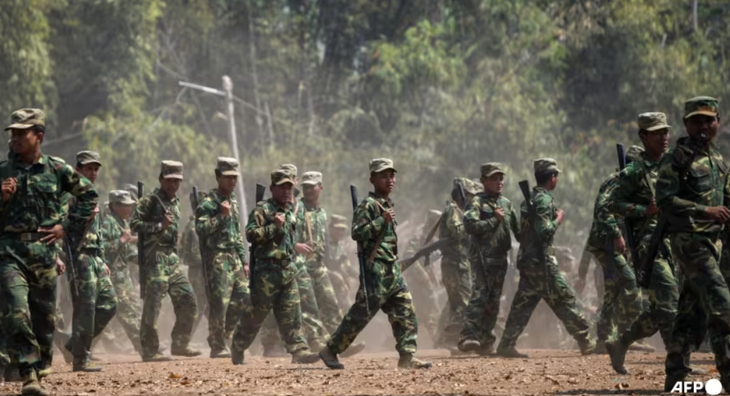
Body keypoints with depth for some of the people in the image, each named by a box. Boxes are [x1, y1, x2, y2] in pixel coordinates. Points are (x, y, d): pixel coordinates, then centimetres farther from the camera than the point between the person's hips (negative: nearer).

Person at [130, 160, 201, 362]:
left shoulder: (175, 202, 18)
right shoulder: (149, 201, -6)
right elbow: (134, 224, -14)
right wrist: (160, 226, -19)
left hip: (172, 258, 8)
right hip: (155, 259, -8)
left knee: (188, 301, 6)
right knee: (153, 306, -8)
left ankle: (180, 344, 14)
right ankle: (150, 351, -4)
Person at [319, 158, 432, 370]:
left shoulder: (388, 204, 17)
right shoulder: (368, 205, -10)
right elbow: (357, 233, -19)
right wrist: (382, 221, -24)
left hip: (392, 269, 9)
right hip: (375, 267, -9)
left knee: (406, 311, 2)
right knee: (361, 313, -6)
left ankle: (407, 356, 2)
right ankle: (330, 350, 3)